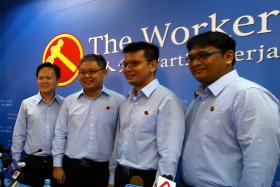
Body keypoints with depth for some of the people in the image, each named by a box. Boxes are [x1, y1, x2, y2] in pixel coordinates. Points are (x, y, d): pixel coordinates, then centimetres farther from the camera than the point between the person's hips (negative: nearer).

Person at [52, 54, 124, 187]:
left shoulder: (118, 101, -5)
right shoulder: (69, 101, 4)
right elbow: (60, 135, 6)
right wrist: (58, 165, 3)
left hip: (103, 169, -2)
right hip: (71, 167, 2)